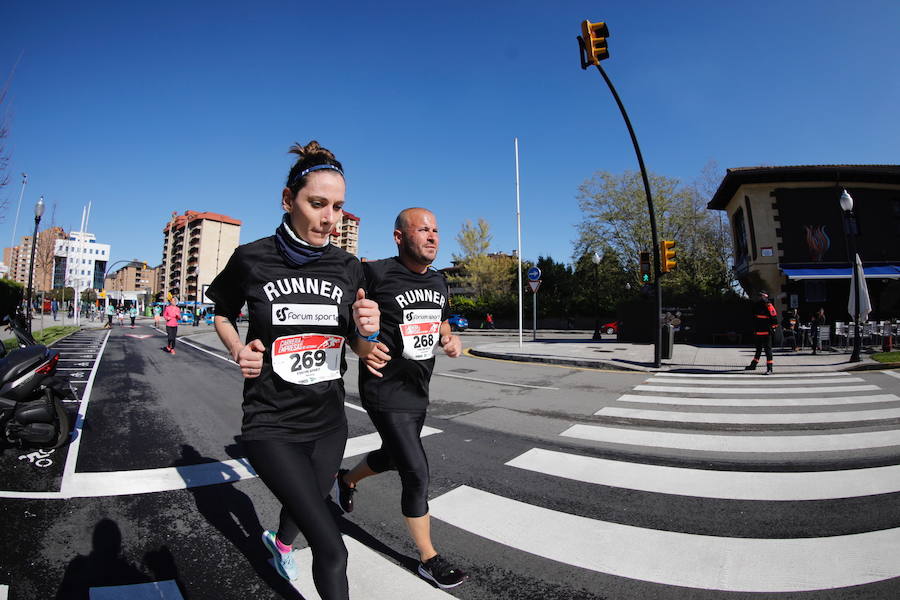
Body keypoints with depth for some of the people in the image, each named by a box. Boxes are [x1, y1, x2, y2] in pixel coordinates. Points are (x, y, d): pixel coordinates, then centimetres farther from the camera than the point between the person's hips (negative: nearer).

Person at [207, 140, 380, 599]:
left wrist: (368, 331, -21)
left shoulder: (348, 268, -5)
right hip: (271, 425, -4)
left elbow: (364, 351, 1)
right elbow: (223, 315, 8)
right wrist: (239, 351, -12)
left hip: (328, 422, 4)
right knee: (331, 549, -12)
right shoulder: (251, 259, -12)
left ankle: (280, 542, 65)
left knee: (309, 507, 29)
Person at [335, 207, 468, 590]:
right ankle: (428, 558, 20)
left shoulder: (438, 281, 5)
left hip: (417, 390, 8)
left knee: (394, 456, 26)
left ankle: (347, 480, 57)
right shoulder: (377, 274, -17)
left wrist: (450, 339, -2)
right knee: (417, 472, -4)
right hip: (386, 391, -8)